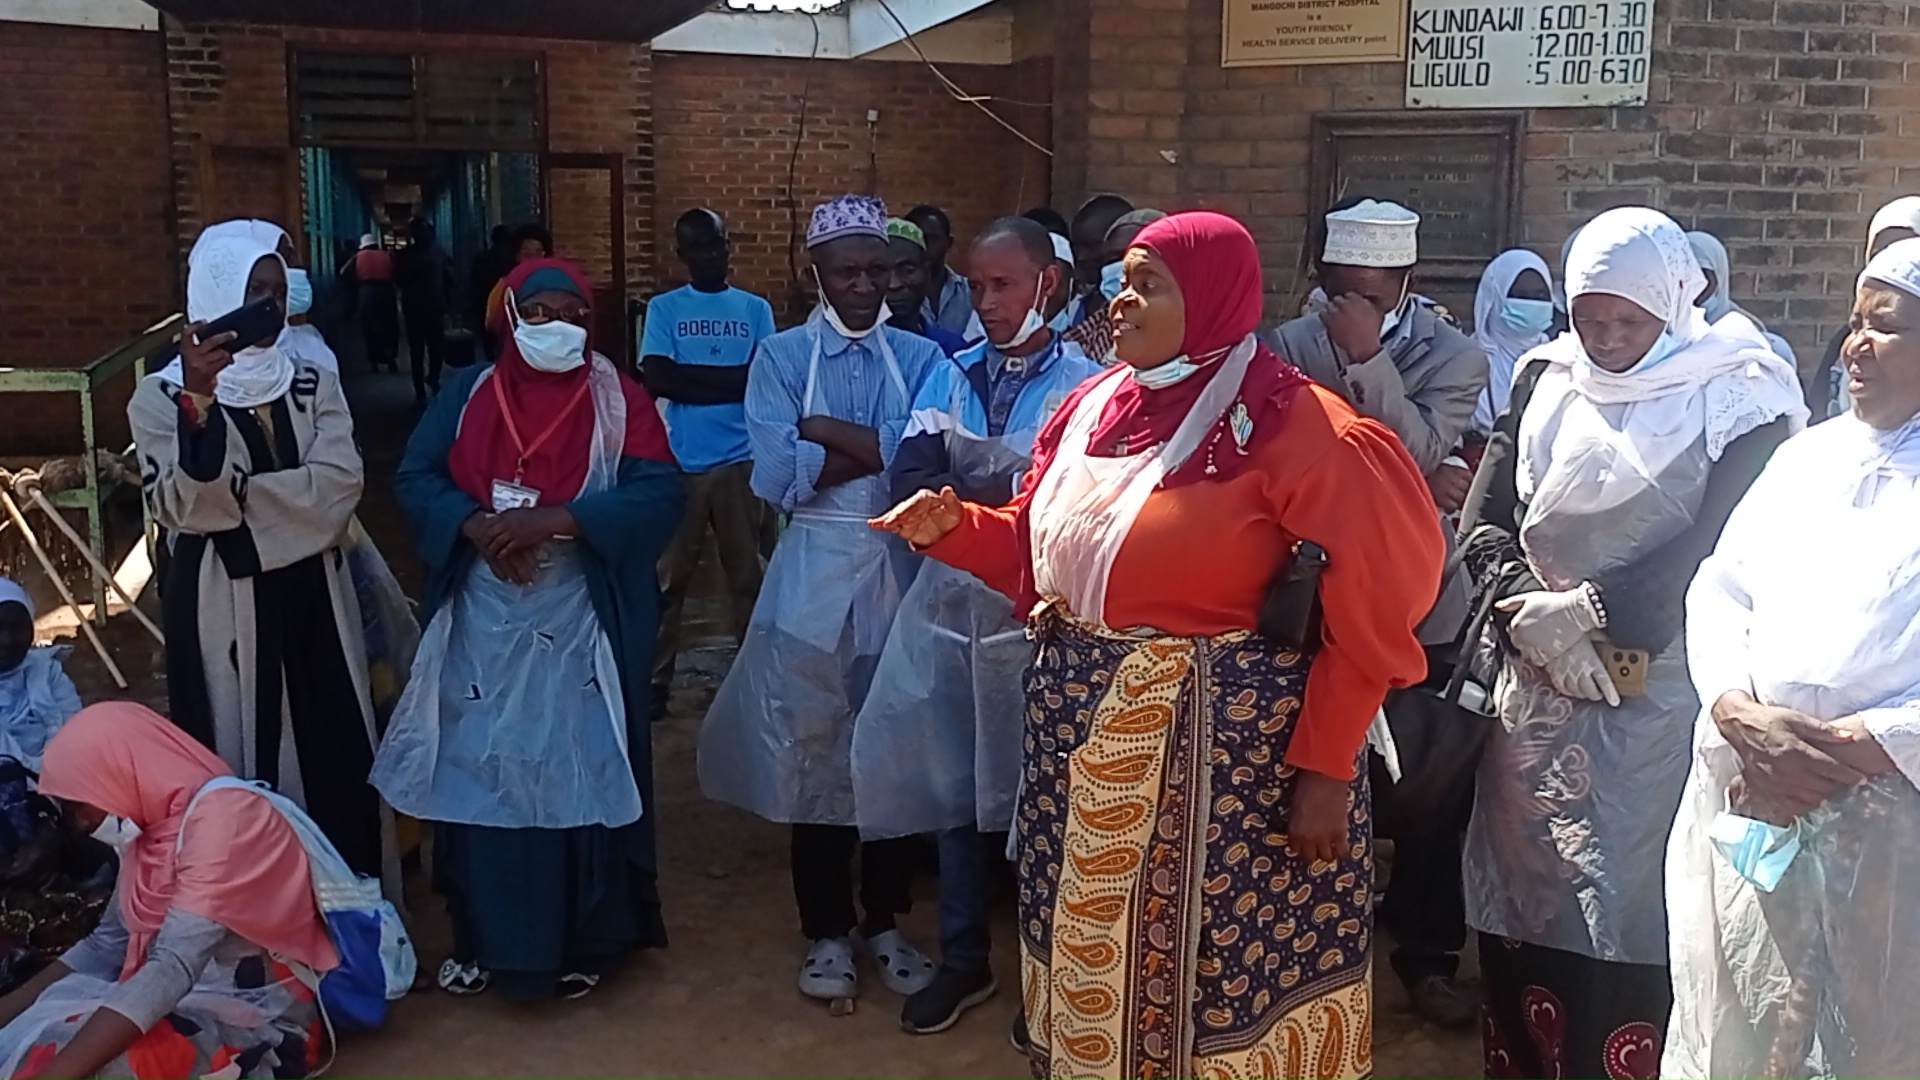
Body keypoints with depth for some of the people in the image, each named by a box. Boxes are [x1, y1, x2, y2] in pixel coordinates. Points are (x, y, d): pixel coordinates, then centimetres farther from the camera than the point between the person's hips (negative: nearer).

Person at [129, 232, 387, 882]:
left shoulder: (314, 385, 7)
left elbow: (339, 487, -7)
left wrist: (234, 494, -15)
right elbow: (179, 505, -19)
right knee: (243, 761, 4)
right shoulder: (161, 396, -4)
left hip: (313, 596, 4)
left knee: (336, 753, 8)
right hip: (222, 606, -3)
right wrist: (198, 400, -30)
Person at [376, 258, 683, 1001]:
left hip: (581, 623, -2)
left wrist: (553, 520, -24)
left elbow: (658, 494, -14)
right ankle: (483, 938, 23)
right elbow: (414, 478, 0)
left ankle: (582, 943, 19)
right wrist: (477, 527, -19)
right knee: (480, 771, 7)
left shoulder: (619, 401, -2)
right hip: (482, 620, 3)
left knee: (578, 770, 4)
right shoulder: (468, 395, 7)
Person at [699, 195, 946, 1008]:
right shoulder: (781, 356, 0)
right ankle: (826, 931, 22)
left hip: (903, 571, 1)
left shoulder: (920, 357, 4)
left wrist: (822, 429, -13)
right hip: (815, 573, -1)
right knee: (812, 750, 6)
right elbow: (779, 475, -13)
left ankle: (884, 923, 27)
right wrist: (885, 451, -13)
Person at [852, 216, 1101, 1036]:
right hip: (952, 605, 5)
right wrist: (1008, 501, -17)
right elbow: (909, 481, -5)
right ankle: (964, 961, 30)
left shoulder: (1085, 385, -8)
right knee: (952, 782, 13)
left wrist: (960, 499, -14)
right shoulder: (950, 376, 8)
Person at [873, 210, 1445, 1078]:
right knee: (1093, 955, 18)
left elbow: (1367, 610, -13)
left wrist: (1326, 769, -15)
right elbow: (1036, 547, 16)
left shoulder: (1291, 427, -13)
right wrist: (954, 525, -2)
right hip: (1086, 735, 7)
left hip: (1224, 746, -6)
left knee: (1225, 967, 5)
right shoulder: (1094, 405, 7)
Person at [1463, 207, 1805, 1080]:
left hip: (1659, 705, -4)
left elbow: (1720, 551, -11)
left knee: (1627, 928, -2)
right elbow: (1488, 524, 5)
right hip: (1539, 696, 4)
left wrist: (1588, 611, -12)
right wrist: (1533, 620, -11)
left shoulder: (1737, 399, -3)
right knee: (1525, 910, 10)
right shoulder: (1546, 381, 8)